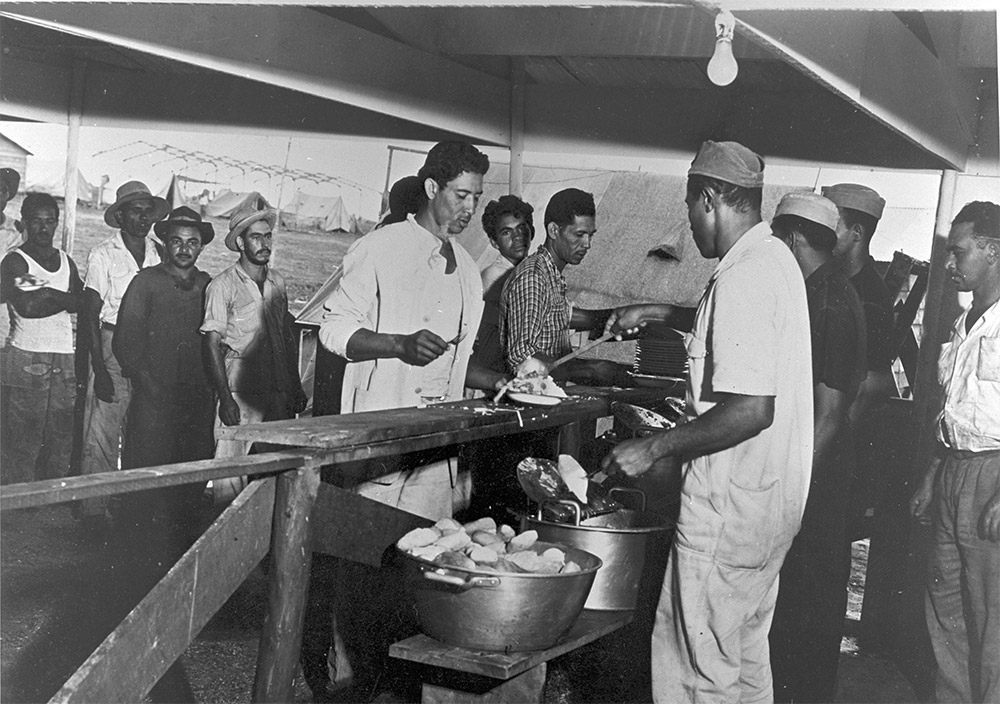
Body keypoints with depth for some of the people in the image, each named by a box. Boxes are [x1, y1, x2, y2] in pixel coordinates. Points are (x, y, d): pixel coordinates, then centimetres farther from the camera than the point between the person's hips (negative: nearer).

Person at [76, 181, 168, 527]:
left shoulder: (159, 255, 8)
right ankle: (92, 506, 5)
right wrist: (99, 368, -12)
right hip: (112, 346, -4)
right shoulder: (103, 255, -2)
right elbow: (91, 313, -5)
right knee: (101, 430, -4)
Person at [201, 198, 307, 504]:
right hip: (241, 393, -5)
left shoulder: (278, 282, 11)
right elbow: (212, 344, -8)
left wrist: (296, 387, 14)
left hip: (278, 393, 5)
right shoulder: (223, 286, -6)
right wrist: (225, 399, -14)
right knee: (231, 473, -5)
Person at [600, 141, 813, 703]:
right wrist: (660, 314, 26)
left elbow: (751, 409, -28)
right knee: (746, 649, 21)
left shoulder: (744, 277, -22)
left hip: (731, 503, -10)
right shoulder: (776, 257, 9)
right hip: (775, 492, 10)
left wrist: (654, 448, -20)